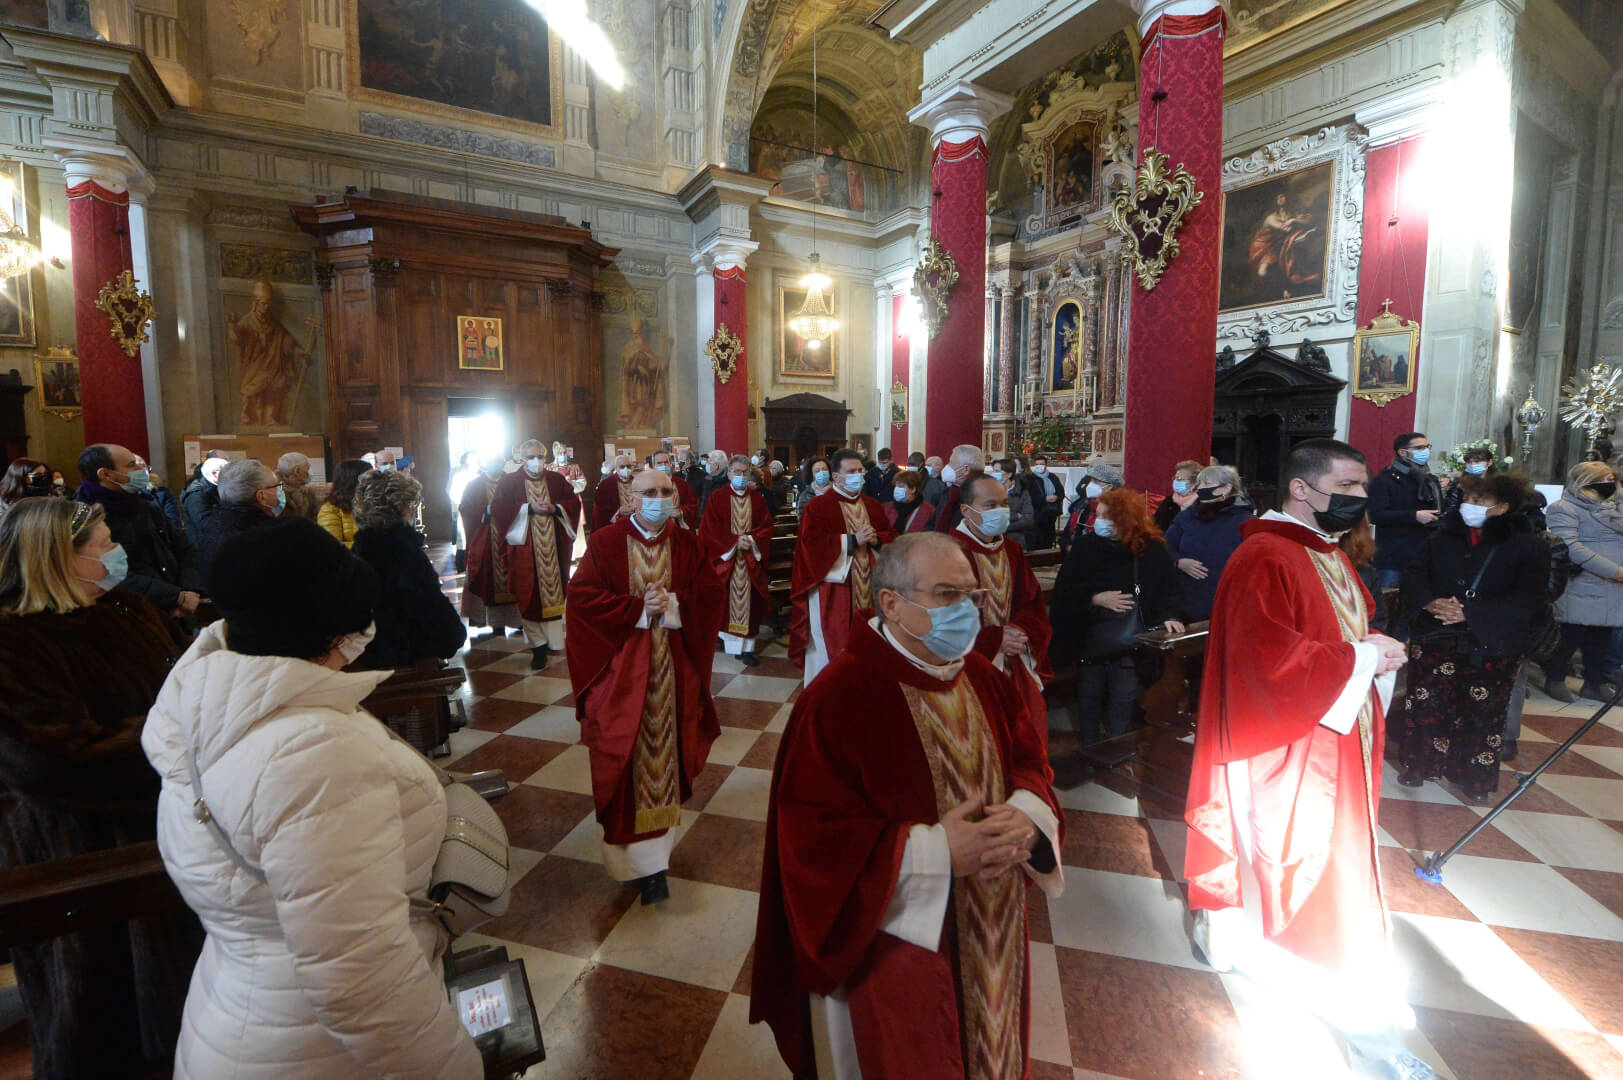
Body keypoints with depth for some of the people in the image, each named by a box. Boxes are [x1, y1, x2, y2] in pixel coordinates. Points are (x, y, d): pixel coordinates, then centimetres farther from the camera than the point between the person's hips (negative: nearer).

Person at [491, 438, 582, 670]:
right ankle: (539, 645, 3)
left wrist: (555, 508, -11)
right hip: (525, 549, -2)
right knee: (531, 596, -3)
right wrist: (529, 508, -15)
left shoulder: (556, 480, 11)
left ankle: (554, 639, 17)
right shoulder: (510, 481, 4)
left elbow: (574, 502, 8)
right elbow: (497, 508, -6)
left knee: (554, 593, 5)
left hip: (554, 547, 2)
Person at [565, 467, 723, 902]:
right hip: (621, 666, -2)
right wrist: (639, 609, -16)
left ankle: (654, 843, 32)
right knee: (629, 759, 1)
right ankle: (645, 862, 11)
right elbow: (581, 597, -10)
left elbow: (711, 595, -1)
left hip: (675, 666, 3)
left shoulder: (686, 545, 5)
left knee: (665, 752, 11)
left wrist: (672, 604, -18)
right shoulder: (605, 543, -3)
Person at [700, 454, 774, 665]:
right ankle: (723, 633, 22)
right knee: (725, 600, 1)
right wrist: (735, 542, -15)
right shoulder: (717, 499, -1)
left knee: (749, 600, -1)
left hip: (751, 560, 2)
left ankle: (747, 647, 1)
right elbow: (709, 530, -6)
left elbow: (766, 527, 5)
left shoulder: (757, 499, 8)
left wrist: (752, 539, -14)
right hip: (724, 558, -2)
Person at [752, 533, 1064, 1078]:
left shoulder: (983, 679, -4)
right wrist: (935, 850, -29)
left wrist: (1025, 815, -17)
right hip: (894, 944, -6)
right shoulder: (837, 699, -25)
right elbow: (815, 839, -24)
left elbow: (1030, 760, 5)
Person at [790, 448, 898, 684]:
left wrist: (876, 539, -9)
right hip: (831, 591, -5)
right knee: (831, 648, 0)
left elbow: (890, 538, 14)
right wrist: (852, 540, -17)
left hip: (867, 588, 5)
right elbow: (812, 544, -15)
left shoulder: (873, 507, 13)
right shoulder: (817, 507, -5)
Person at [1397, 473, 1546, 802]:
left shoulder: (1528, 548, -2)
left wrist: (1470, 613, -23)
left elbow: (1526, 602, -10)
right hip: (1436, 637, 2)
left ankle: (1476, 780, 22)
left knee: (1482, 711, 4)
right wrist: (1430, 602, -17)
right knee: (1425, 702, 0)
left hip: (1492, 645, -2)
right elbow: (1414, 576, 4)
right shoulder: (1443, 538, 7)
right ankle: (1417, 765, 17)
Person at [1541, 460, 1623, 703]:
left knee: (1602, 638, 13)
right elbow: (1571, 547, -18)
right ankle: (1555, 680, 14)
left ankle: (1597, 683, 24)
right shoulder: (1563, 509, -9)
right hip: (1581, 590, -7)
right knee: (1570, 637, 0)